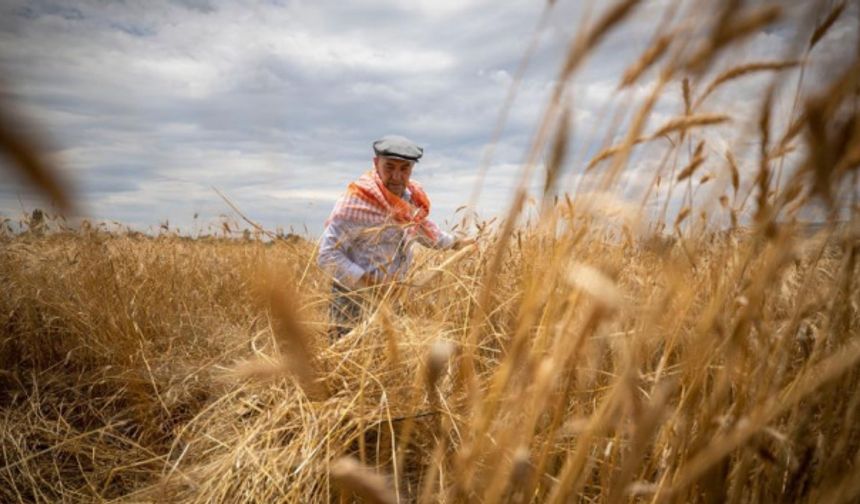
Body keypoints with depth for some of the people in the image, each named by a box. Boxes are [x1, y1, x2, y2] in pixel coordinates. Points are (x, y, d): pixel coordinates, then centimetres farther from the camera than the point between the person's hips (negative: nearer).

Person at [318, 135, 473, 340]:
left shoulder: (411, 197, 1)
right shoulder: (356, 202, -22)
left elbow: (420, 226, 24)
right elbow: (327, 254, -22)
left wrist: (454, 242, 31)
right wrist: (366, 282, -27)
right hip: (355, 300, -7)